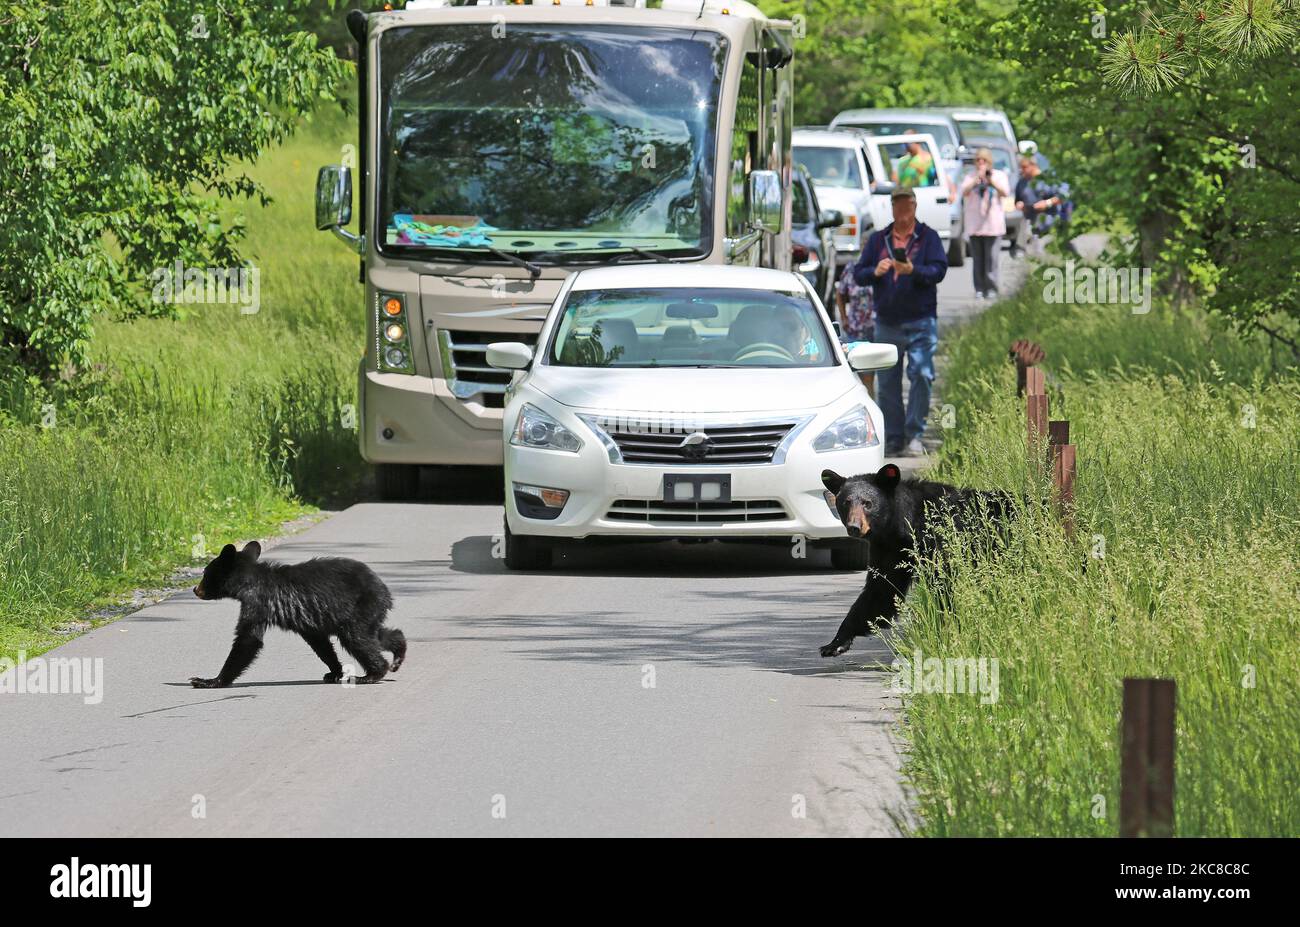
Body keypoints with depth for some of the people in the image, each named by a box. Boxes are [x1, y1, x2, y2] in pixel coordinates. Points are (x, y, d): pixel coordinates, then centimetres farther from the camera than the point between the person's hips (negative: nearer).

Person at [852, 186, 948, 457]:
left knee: (921, 374, -14)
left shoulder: (928, 237, 6)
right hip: (887, 321, 3)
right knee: (887, 382, 4)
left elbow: (939, 270, -6)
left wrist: (913, 270, -23)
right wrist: (875, 272, -10)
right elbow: (858, 274, 12)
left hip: (920, 321, -3)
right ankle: (893, 439, 11)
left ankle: (914, 435, -7)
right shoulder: (878, 239, 14)